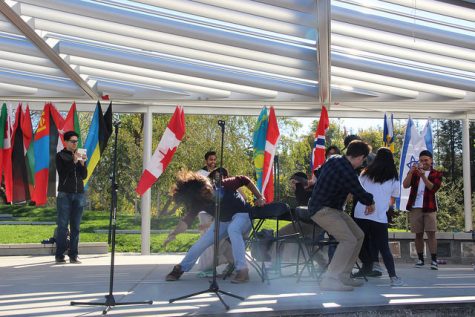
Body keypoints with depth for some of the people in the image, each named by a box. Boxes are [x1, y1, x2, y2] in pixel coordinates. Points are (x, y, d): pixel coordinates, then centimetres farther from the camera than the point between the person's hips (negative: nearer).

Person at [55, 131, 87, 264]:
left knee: (76, 227, 3)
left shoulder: (80, 155, 14)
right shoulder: (60, 156, 4)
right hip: (64, 194, -4)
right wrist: (74, 161, -16)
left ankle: (73, 255, 6)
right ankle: (59, 255, 1)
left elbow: (84, 176, 9)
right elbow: (63, 173, -9)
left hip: (79, 194, 4)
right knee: (62, 226, -4)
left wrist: (83, 163, -7)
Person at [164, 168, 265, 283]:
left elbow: (244, 180, -17)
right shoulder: (198, 203, -18)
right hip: (223, 221, 5)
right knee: (202, 242, -2)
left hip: (242, 215, -5)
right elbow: (187, 220, -25)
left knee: (233, 229, -37)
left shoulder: (223, 185, -28)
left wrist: (260, 197, -18)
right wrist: (174, 233, -41)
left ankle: (242, 270, -36)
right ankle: (180, 269, 17)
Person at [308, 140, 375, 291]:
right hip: (322, 209, -10)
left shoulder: (334, 159, 5)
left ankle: (343, 275, 14)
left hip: (333, 208, 10)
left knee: (358, 235, 11)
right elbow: (360, 194, -13)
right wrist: (370, 202, 11)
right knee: (349, 240, -22)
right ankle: (329, 280, -21)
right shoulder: (347, 172, -24)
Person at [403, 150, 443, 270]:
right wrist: (411, 172, -17)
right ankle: (420, 259, 12)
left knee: (431, 233, -7)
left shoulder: (436, 174, 6)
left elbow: (434, 188, -11)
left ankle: (434, 260, -8)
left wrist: (423, 176, -22)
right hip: (415, 208, 2)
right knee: (418, 234, 5)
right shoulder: (414, 172, 12)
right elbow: (405, 185, -3)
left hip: (429, 208, -2)